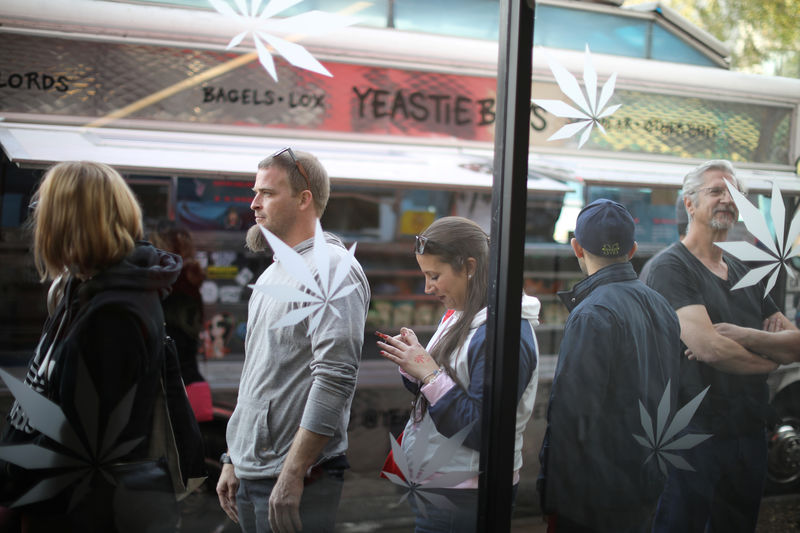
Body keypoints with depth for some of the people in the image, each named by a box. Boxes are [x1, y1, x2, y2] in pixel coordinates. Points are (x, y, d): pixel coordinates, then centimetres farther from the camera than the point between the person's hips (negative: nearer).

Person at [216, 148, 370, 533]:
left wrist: (291, 476, -22)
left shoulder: (331, 269, -13)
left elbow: (335, 378, -21)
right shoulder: (270, 275, 16)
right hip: (250, 473, 8)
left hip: (300, 477, -8)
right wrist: (233, 461, 18)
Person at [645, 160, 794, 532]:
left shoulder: (745, 273, 14)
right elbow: (707, 347, -23)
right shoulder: (671, 268, -11)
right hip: (692, 435, -7)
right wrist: (768, 359, -5)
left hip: (748, 433, 7)